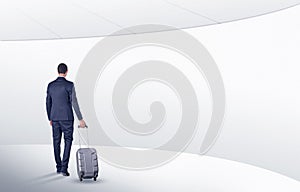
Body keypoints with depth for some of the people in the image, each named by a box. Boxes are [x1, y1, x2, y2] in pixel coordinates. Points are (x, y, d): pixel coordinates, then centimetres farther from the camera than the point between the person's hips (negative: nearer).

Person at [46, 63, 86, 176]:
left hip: (55, 118, 4)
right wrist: (80, 119, -7)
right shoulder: (69, 85, -9)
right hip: (67, 118, -4)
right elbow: (74, 103, -11)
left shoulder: (50, 85, 5)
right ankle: (64, 168, -9)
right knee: (68, 141, 1)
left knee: (56, 142, 11)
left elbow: (48, 103, 10)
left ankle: (59, 167, 17)